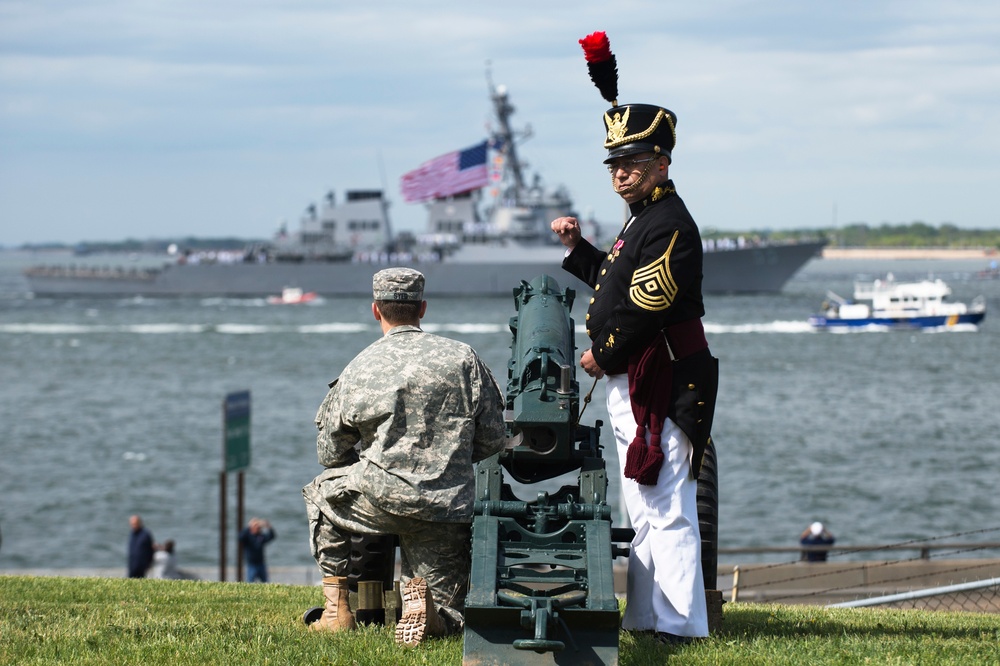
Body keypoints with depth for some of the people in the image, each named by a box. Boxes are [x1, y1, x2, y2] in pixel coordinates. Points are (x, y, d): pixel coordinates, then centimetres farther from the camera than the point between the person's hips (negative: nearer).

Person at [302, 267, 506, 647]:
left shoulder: (358, 370, 4)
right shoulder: (464, 359, 6)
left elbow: (330, 454, 13)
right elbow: (493, 441, 10)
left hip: (382, 498, -1)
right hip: (448, 510, 1)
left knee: (321, 494, 31)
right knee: (449, 619, 16)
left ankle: (336, 607, 23)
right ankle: (425, 600, -20)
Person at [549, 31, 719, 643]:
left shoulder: (670, 225, -15)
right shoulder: (645, 221, 18)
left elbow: (644, 307, -21)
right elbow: (619, 286, 29)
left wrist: (602, 358, -10)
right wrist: (578, 247, 19)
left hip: (662, 391, -11)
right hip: (635, 389, 11)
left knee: (667, 513, -10)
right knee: (645, 514, 15)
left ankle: (680, 627, -10)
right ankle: (648, 620, 21)